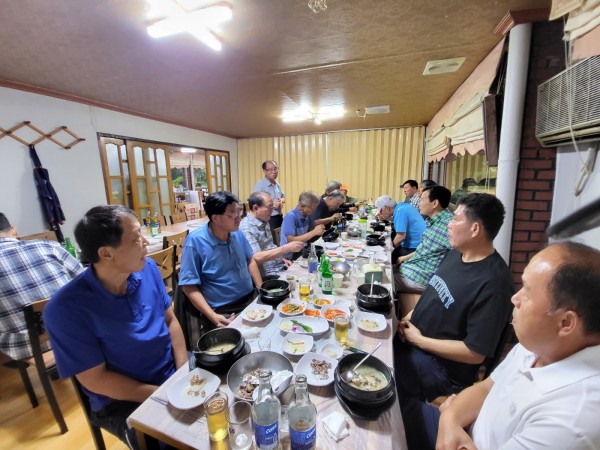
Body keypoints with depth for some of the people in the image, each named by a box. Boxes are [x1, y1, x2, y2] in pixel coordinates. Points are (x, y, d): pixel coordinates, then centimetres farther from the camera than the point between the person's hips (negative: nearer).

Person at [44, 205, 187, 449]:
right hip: (123, 401, -4)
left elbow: (170, 320, 0)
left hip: (174, 373, 4)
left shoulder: (148, 269, -9)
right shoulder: (66, 309, -22)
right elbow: (95, 380, -16)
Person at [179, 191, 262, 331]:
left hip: (251, 300, 5)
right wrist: (212, 316, -18)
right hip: (222, 311, -5)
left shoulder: (237, 232, 1)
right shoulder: (195, 241, -15)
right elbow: (189, 285, -12)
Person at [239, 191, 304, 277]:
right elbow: (257, 258, -27)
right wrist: (287, 248, -27)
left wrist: (282, 259, 6)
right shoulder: (246, 228, -17)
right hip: (266, 276, -8)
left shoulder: (264, 222, 10)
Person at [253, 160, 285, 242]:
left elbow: (283, 195, 28)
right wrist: (272, 204, -20)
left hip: (279, 217, 8)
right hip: (268, 219, -8)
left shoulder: (277, 185, 14)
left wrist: (282, 200, 3)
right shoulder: (259, 186, -13)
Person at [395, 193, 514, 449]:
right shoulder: (455, 253, 1)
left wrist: (420, 340, -16)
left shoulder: (493, 284, -26)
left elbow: (475, 353, -23)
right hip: (413, 339, 8)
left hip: (444, 365, -7)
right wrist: (411, 315, -1)